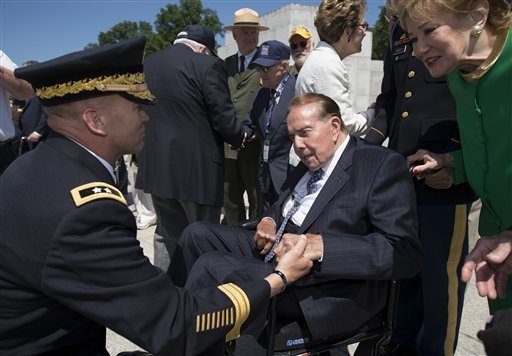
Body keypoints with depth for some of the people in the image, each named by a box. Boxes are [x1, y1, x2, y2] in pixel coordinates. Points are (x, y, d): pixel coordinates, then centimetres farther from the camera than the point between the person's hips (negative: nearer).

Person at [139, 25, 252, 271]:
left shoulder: (147, 63, 9)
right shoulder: (208, 65, -10)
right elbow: (223, 116, -12)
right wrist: (241, 137, 7)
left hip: (156, 164, 6)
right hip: (196, 165, -6)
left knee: (167, 235, 19)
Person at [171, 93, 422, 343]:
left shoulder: (382, 164, -12)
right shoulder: (309, 161, 13)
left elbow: (406, 253, -21)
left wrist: (321, 245, -30)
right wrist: (269, 221, 1)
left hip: (327, 287, -8)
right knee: (197, 234, 0)